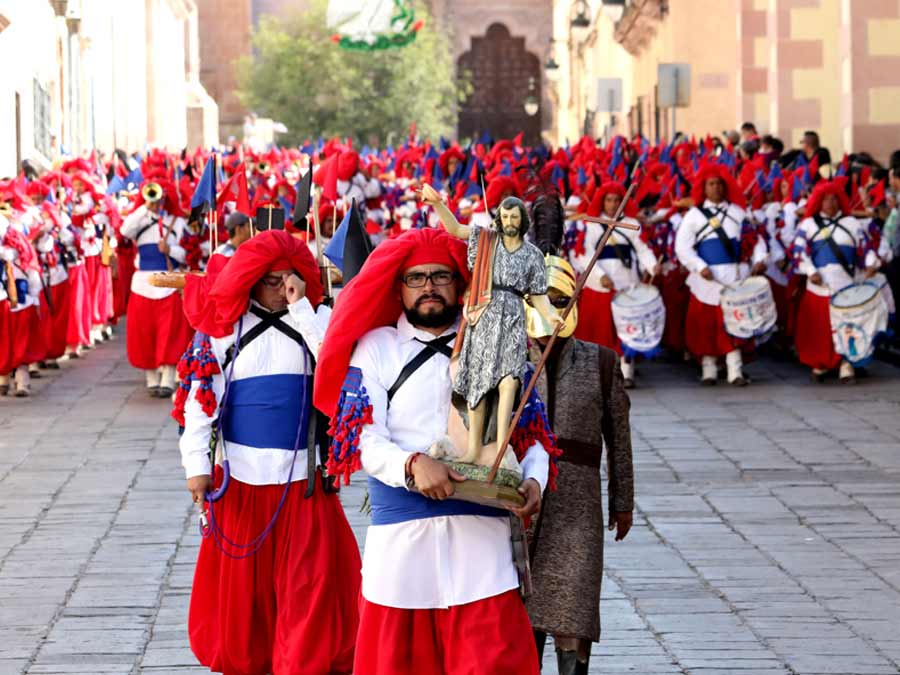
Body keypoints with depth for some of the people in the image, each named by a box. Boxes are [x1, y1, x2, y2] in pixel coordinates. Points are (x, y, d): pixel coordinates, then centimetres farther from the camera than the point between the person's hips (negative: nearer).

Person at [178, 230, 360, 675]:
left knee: (310, 587, -2)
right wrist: (197, 464, -5)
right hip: (241, 478, 1)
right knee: (242, 587, 7)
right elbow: (201, 398, 1)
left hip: (304, 478, -1)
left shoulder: (316, 318, 3)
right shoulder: (223, 325, 3)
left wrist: (301, 308, -14)